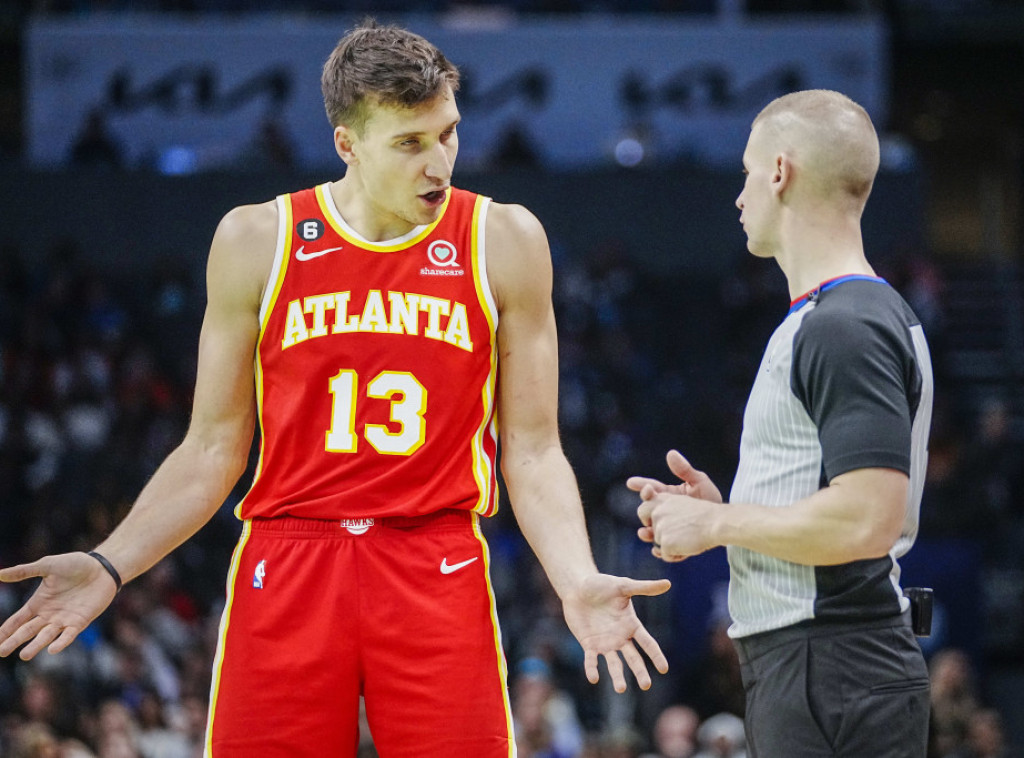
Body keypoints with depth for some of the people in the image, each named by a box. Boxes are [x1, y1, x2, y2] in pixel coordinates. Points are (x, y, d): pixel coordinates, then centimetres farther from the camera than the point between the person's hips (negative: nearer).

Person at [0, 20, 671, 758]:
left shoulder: (503, 242, 4)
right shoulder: (257, 242, 5)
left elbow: (532, 451, 5)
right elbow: (213, 450, 10)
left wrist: (578, 583, -11)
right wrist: (111, 566, -2)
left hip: (440, 575, 0)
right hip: (284, 577, 1)